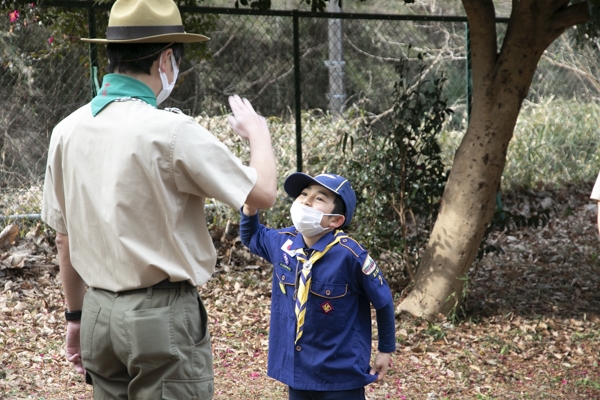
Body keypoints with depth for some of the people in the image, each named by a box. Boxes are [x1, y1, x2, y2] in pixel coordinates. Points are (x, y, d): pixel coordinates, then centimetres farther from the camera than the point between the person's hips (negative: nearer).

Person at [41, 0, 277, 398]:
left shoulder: (68, 130, 3)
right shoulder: (171, 130, -16)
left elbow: (64, 236, 11)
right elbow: (263, 193, -8)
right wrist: (258, 133, 11)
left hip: (99, 311, 7)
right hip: (162, 314, -6)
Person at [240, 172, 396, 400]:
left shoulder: (349, 254, -22)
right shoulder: (284, 241, -4)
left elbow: (383, 301, -9)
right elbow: (251, 237, 19)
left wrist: (386, 350, 3)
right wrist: (250, 206, -2)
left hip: (340, 374, -6)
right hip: (297, 368, 6)